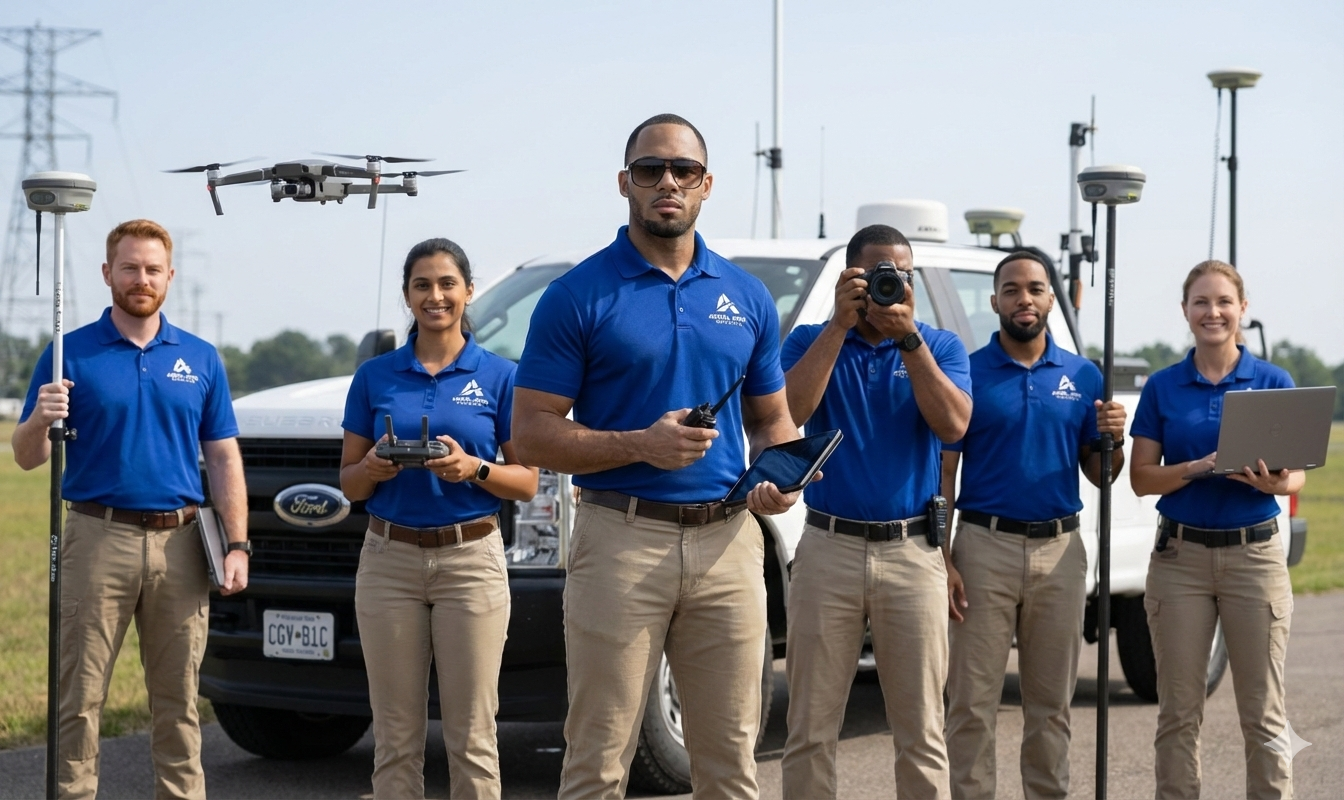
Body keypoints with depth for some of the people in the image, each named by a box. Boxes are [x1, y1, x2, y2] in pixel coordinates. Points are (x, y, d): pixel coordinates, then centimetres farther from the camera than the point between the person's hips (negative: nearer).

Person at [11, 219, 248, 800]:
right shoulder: (71, 354, 2)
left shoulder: (201, 359, 10)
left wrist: (237, 545, 0)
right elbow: (28, 457, 1)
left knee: (177, 702, 8)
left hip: (180, 543, 2)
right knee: (80, 698, -1)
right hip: (98, 539, -2)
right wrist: (41, 420, -21)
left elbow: (224, 458, 10)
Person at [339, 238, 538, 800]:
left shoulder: (499, 376, 3)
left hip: (472, 558, -2)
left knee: (471, 736, -2)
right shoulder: (374, 376, 8)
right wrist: (372, 469, -11)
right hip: (389, 559, 2)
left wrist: (473, 469, -15)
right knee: (395, 737, 3)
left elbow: (527, 482, 3)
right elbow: (348, 482, 11)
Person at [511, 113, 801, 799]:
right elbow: (532, 435, -5)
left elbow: (772, 417, 20)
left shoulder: (748, 297, 11)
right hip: (622, 537, -4)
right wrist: (641, 446, -18)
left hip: (729, 543, 4)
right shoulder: (579, 295, -2)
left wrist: (777, 478, -3)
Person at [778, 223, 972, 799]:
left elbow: (952, 426, -10)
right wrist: (839, 324, -15)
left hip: (913, 553, 0)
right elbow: (789, 412, -12)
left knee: (920, 733, 2)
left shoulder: (939, 347, 7)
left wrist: (909, 336, -15)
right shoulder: (812, 341, 7)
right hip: (827, 549, 0)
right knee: (811, 732, 1)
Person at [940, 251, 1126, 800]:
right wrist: (943, 561, -9)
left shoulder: (1083, 376, 8)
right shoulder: (968, 373, 0)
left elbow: (1100, 475, 12)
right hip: (985, 546, -3)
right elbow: (943, 473, -1)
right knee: (973, 704, -2)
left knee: (1051, 706, 9)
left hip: (1060, 549, 3)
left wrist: (1113, 440, -11)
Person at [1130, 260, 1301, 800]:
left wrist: (1274, 482, -21)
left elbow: (1297, 475, 2)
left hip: (1255, 554, -1)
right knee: (1179, 711, 4)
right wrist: (1197, 468, -16)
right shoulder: (1162, 387, 5)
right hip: (1179, 556, 1)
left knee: (1263, 713, 1)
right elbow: (1141, 478, 2)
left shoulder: (1273, 383, 3)